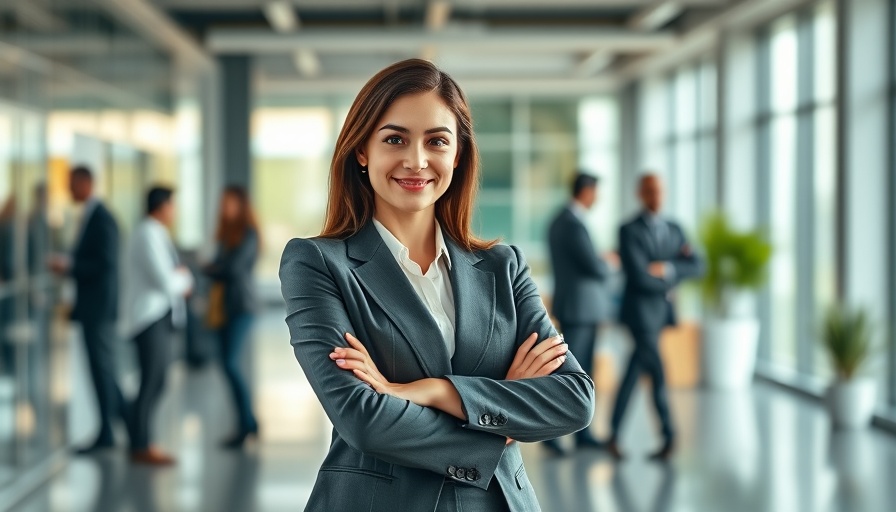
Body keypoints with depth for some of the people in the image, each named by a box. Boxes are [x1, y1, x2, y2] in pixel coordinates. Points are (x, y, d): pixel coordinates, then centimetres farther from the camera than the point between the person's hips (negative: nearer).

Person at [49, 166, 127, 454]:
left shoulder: (102, 219, -16)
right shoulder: (88, 216, 13)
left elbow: (106, 264, -22)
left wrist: (69, 266, -20)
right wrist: (67, 266, 4)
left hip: (99, 307, -9)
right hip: (90, 306, 9)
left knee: (102, 367, -3)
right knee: (101, 366, 13)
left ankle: (106, 433, 4)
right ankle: (125, 415, 21)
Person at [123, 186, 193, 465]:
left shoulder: (156, 234, 16)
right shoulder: (149, 235, -15)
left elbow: (174, 275, 19)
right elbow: (165, 282, -20)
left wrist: (180, 279, -2)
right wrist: (183, 280, 0)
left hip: (161, 318, 10)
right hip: (151, 318, -10)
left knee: (155, 384, 12)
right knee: (151, 384, -6)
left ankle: (142, 441, 19)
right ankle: (141, 447, 1)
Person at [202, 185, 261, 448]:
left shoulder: (248, 234, -7)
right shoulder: (226, 233, 16)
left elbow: (234, 265, -15)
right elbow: (221, 266, 12)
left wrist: (207, 268, 1)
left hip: (241, 305, -8)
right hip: (222, 304, 8)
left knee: (232, 364, -14)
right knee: (229, 365, 6)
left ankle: (245, 425, -7)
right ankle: (248, 423, 13)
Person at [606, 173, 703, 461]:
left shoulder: (674, 230, 11)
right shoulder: (630, 231, -9)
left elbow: (696, 267, 2)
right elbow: (639, 276, -18)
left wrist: (667, 268, -13)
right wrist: (670, 282, -5)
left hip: (660, 312, 6)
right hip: (640, 311, -6)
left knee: (634, 373, 9)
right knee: (658, 374, -6)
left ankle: (614, 435, 14)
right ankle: (669, 439, 4)